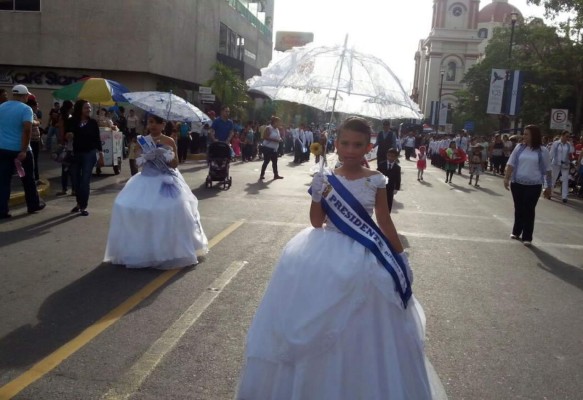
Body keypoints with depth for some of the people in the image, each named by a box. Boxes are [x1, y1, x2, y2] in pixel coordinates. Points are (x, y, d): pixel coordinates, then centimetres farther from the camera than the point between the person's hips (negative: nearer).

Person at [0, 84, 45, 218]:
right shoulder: (26, 109, -10)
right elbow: (27, 129, -22)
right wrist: (23, 150, -22)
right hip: (20, 149, -5)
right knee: (28, 179, 11)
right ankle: (33, 205, 24)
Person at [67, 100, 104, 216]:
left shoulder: (93, 122, -2)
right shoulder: (72, 122, 0)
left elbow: (97, 140, 1)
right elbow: (66, 135, 9)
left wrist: (101, 155, -1)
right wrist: (68, 136, -15)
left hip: (89, 154, -2)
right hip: (75, 154, 2)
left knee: (85, 181, -4)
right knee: (76, 180, 8)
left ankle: (84, 206, 3)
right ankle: (79, 203, 25)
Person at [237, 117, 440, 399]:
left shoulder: (376, 181, -5)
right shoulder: (326, 179, -5)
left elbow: (384, 222, 4)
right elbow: (317, 223, -2)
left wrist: (400, 256, 7)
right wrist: (317, 197, -18)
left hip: (366, 258, 0)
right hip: (328, 255, 0)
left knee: (363, 328, 10)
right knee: (321, 327, 10)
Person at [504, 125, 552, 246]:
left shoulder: (542, 151, -3)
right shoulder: (519, 147, 3)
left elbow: (547, 170, 0)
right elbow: (511, 164, 3)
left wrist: (548, 187, 0)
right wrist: (506, 178, -6)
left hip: (533, 185, -2)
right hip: (517, 183, 3)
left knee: (529, 210, 0)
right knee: (518, 209, 13)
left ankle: (527, 237, 6)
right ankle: (516, 232, 28)